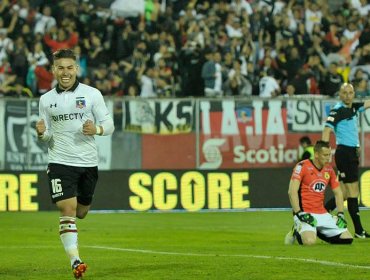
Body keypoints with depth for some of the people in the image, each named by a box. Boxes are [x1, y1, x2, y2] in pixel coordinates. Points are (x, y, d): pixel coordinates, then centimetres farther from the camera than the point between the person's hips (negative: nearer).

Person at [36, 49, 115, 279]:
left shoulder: (92, 94, 1)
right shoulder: (46, 99, 6)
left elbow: (109, 125, 1)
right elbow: (48, 135, 12)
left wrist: (96, 129, -20)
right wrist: (42, 133, -11)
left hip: (88, 162, 1)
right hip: (60, 162, -1)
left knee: (81, 212, 13)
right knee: (67, 209, -15)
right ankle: (75, 260, -16)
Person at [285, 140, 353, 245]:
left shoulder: (329, 170, 10)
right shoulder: (302, 166, -10)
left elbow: (338, 193, 17)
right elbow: (292, 192, -16)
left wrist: (340, 214, 4)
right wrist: (299, 214, -23)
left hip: (322, 213, 6)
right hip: (305, 212, -6)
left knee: (347, 239, -4)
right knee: (310, 241, -33)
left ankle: (317, 232, 17)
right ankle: (298, 232, 4)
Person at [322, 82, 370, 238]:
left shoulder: (353, 108, 12)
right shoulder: (337, 110, -11)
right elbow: (327, 129, -19)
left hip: (352, 153, 9)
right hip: (344, 151, -9)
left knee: (344, 193, 9)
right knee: (353, 192, -6)